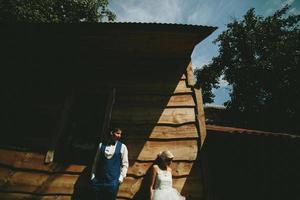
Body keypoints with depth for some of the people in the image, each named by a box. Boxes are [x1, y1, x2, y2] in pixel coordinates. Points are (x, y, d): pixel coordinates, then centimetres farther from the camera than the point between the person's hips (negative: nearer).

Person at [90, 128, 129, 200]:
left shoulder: (122, 147, -5)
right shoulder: (102, 145, 1)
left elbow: (125, 164, -2)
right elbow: (96, 161, 8)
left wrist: (121, 177, -7)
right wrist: (93, 175, 7)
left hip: (113, 180, -1)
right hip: (99, 178, 2)